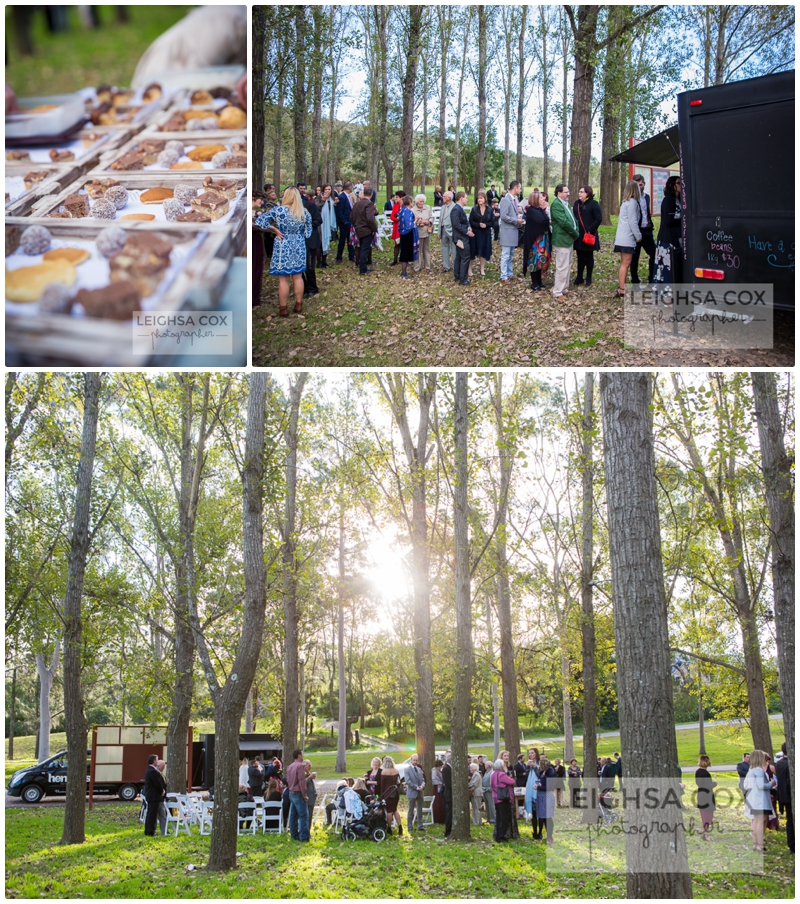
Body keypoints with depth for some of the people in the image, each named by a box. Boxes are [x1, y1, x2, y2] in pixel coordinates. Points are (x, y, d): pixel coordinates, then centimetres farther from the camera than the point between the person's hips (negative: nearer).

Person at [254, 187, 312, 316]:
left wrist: (274, 229, -6)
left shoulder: (279, 210, -13)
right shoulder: (304, 212, -1)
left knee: (283, 279, 2)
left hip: (283, 247, -4)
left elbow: (259, 221, -14)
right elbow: (308, 231, 7)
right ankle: (298, 305, 20)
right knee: (298, 277, 14)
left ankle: (283, 308, 6)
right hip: (299, 247, 4)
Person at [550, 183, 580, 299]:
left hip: (569, 239, 10)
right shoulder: (556, 204, -16)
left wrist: (575, 232, 1)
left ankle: (564, 288, 28)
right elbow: (564, 222, -23)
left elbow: (573, 219, 18)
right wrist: (575, 233, -13)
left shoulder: (566, 203, 15)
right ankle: (558, 292, -1)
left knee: (567, 265, 18)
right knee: (562, 267, -7)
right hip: (562, 240, -10)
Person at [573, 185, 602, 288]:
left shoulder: (593, 204, -9)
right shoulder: (577, 203, 10)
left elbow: (598, 219, -12)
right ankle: (579, 277, 19)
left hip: (589, 236, -5)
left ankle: (588, 279, 15)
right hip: (578, 235, 5)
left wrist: (591, 230, -16)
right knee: (580, 257, 11)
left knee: (589, 257, 6)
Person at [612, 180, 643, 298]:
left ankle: (621, 287, 16)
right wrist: (638, 236, -9)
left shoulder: (626, 202, 15)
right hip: (627, 238, -10)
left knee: (624, 263, 13)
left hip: (622, 238, 10)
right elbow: (633, 222, -16)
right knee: (626, 263, -8)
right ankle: (622, 290, -9)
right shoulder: (632, 202, -13)